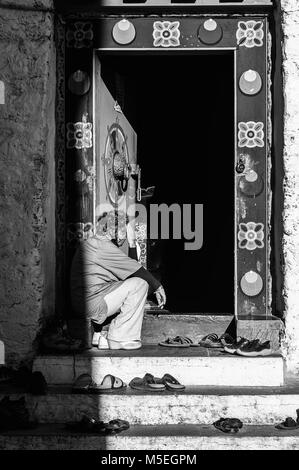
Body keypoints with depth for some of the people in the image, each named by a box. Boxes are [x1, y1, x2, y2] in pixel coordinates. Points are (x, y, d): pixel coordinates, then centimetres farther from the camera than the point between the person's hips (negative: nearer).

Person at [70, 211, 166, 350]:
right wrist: (158, 287, -3)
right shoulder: (100, 245, -12)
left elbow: (130, 267, 19)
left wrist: (132, 243, 14)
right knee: (140, 284, -10)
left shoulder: (91, 244, 21)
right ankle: (120, 339, -10)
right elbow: (136, 270, -12)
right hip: (92, 305, -10)